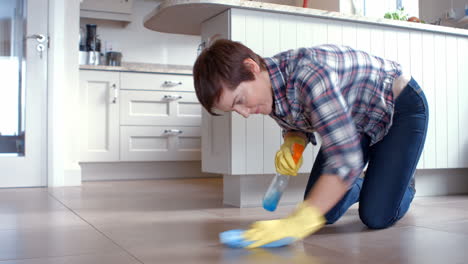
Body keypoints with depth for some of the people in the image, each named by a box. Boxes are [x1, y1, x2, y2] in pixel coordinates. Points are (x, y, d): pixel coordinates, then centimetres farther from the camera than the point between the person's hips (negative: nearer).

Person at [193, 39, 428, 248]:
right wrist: (291, 142, -19)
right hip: (354, 118, 6)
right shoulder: (266, 88, -15)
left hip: (401, 106, -6)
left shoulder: (308, 75, -41)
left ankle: (403, 183, 21)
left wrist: (300, 220, -49)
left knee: (377, 217, -12)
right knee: (325, 212, -2)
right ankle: (358, 186, 32)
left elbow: (345, 159, -43)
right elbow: (298, 123, 5)